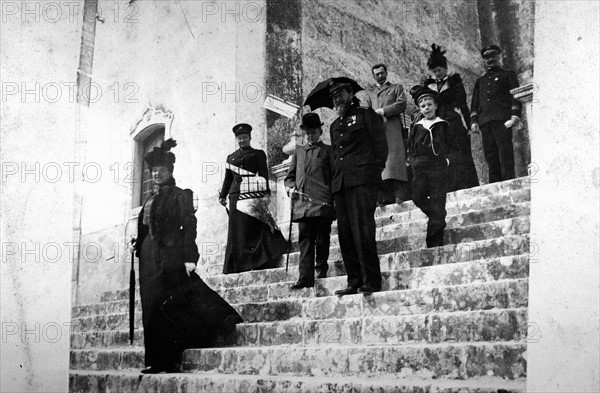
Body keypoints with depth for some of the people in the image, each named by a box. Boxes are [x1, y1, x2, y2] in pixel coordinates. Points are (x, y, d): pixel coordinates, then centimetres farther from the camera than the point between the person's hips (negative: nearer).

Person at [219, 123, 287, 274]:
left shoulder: (258, 154, 12)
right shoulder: (231, 157, 22)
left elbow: (264, 175, 2)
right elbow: (228, 179, 22)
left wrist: (265, 193, -9)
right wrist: (222, 195, 12)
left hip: (254, 194, -3)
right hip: (237, 196, 3)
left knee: (256, 227, -8)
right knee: (238, 231, -1)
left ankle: (261, 262, -8)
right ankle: (239, 265, 0)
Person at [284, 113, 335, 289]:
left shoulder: (327, 150, 13)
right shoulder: (298, 152, 22)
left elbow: (335, 175, 7)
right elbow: (290, 176, 22)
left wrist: (333, 198, -5)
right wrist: (290, 188, 1)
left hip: (323, 203, -2)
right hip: (302, 203, 3)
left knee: (322, 240, -2)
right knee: (305, 240, -5)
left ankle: (321, 271, 12)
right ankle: (305, 277, -10)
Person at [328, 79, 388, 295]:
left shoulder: (366, 115, 10)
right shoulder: (334, 125, 26)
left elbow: (380, 142, 2)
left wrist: (378, 166, -9)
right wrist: (335, 178, 11)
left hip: (362, 179, -6)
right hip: (340, 183, 6)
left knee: (362, 230, -14)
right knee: (345, 233, 0)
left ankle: (372, 281, -12)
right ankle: (354, 282, 3)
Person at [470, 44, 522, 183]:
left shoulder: (508, 74, 17)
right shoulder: (480, 81, 29)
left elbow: (515, 96, 6)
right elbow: (475, 103, 22)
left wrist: (515, 115, -8)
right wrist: (474, 121, 6)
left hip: (502, 119, -4)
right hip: (485, 121, 4)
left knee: (505, 153, -14)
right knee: (490, 156, -4)